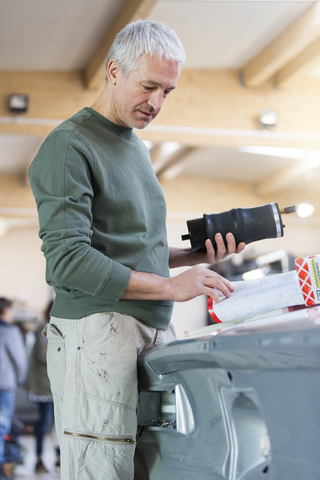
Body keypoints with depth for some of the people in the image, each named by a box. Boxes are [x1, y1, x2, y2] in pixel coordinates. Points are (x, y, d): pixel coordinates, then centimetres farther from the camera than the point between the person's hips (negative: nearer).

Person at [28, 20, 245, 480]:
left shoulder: (137, 148, 23)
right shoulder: (68, 146, -4)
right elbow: (67, 259, -15)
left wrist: (200, 256, 9)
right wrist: (170, 286, -17)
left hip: (155, 333, 8)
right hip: (98, 334, -8)